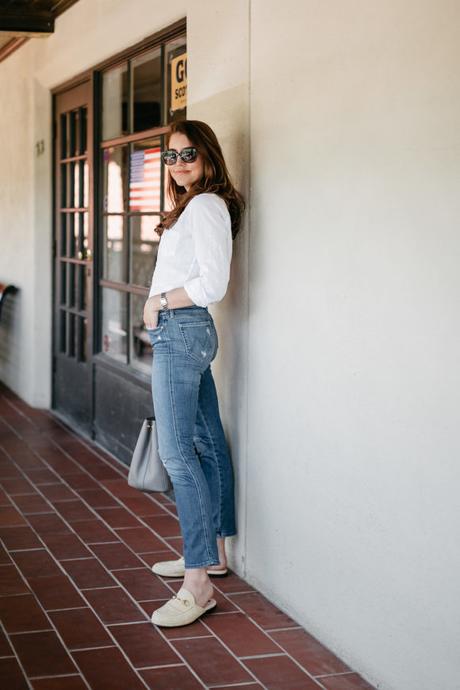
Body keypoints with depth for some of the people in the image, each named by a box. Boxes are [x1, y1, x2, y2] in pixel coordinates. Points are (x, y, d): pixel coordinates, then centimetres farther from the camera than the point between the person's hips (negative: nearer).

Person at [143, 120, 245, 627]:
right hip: (186, 333, 11)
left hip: (181, 332, -11)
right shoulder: (194, 206, 18)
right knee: (207, 443, 14)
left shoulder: (205, 206, -14)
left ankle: (197, 584, -14)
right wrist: (159, 306, 7)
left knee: (177, 452, -13)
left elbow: (212, 285, -21)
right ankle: (213, 552, 24)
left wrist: (159, 303, -10)